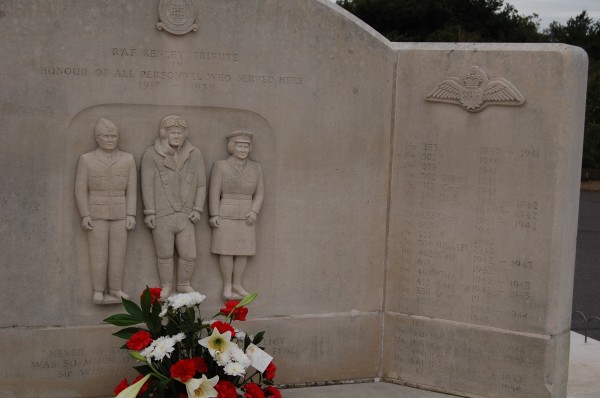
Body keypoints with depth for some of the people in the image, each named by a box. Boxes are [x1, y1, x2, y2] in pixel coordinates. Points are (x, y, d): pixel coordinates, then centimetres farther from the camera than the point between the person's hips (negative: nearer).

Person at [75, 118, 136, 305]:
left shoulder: (128, 159, 1)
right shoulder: (86, 159, -4)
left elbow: (131, 189, 1)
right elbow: (81, 189, -4)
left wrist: (131, 215, -5)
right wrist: (85, 215, -10)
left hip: (119, 214, 2)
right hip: (96, 214, -2)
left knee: (118, 253, 3)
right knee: (98, 253, -3)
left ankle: (116, 290, 11)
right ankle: (98, 292, 2)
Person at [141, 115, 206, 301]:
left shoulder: (195, 155, 0)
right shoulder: (151, 155, -7)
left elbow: (201, 185, 6)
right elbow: (148, 186, -4)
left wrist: (197, 209, -1)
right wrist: (149, 213, -6)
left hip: (185, 216, 2)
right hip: (162, 216, -2)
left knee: (189, 255, 5)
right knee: (165, 255, 8)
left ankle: (184, 284, 29)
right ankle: (166, 287, 27)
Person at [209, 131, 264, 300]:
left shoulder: (256, 168, 4)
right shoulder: (221, 166, -7)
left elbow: (259, 193, 5)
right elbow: (214, 192, -7)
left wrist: (254, 212, -8)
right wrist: (214, 215, -12)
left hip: (246, 217, 4)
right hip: (226, 215, -4)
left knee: (243, 250, 5)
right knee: (227, 250, -3)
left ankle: (237, 285, 14)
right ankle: (227, 286, 6)